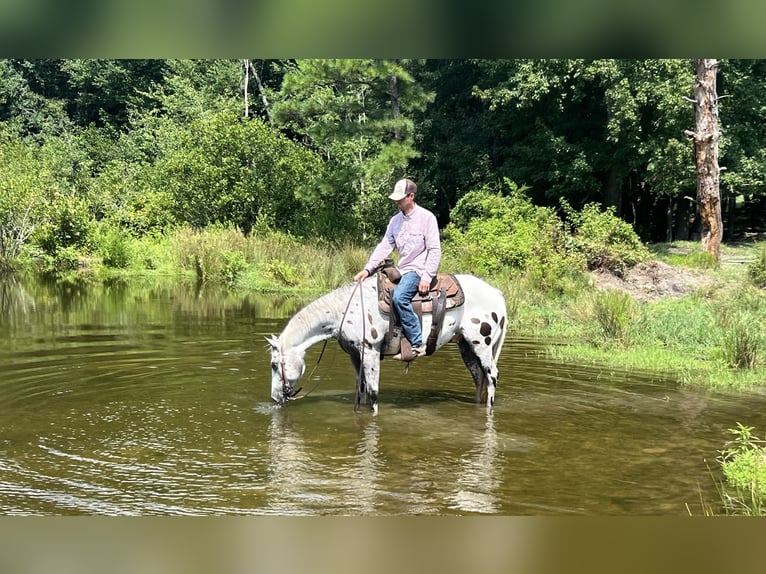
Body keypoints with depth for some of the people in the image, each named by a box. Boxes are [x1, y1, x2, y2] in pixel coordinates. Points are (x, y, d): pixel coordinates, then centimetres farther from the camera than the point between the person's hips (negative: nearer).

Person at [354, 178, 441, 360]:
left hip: (419, 269, -8)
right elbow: (385, 246, 7)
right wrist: (367, 269, -6)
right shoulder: (395, 220, 11)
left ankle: (417, 344, -28)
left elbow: (434, 250, -10)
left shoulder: (427, 217, -7)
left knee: (399, 296, -32)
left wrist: (427, 277, -19)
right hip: (401, 270, 8)